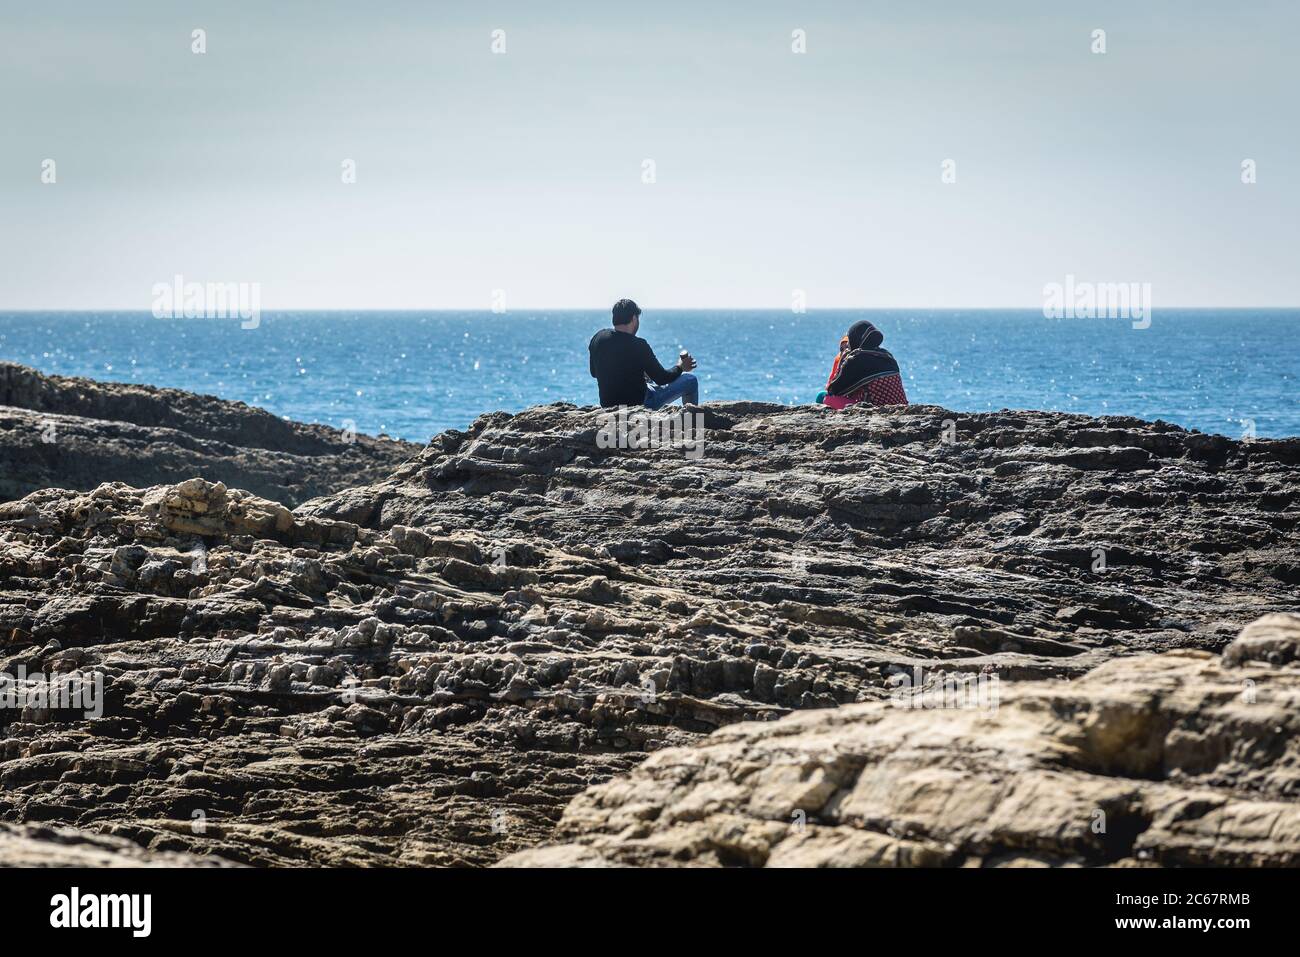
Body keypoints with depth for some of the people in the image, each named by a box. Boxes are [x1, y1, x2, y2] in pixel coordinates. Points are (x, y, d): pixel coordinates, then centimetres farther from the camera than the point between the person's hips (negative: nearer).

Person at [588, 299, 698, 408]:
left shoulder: (598, 338, -5)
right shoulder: (638, 345, -22)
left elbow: (594, 373, 11)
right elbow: (661, 379, -13)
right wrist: (680, 367, 8)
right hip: (639, 402, -7)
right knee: (690, 380, 7)